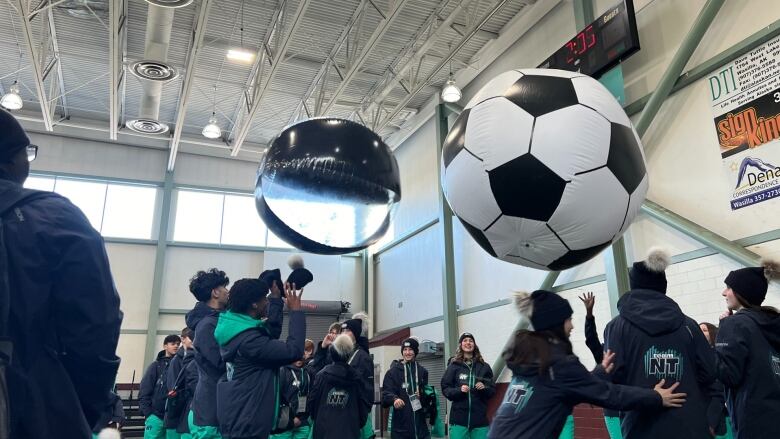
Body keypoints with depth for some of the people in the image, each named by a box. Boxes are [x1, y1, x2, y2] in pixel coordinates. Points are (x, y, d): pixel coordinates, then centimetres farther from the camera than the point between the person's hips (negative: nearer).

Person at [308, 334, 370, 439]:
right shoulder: (356, 377, -1)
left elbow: (312, 401, 0)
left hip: (324, 430, -1)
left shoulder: (322, 375, -5)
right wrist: (360, 424, 16)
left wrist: (317, 420, 17)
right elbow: (363, 404, 2)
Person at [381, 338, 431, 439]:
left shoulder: (423, 371, 12)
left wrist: (423, 395, -3)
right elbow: (386, 393, -8)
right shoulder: (393, 371, 2)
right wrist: (394, 399, -29)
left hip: (420, 423, 3)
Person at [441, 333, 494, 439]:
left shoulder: (484, 366, 6)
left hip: (480, 418, 2)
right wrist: (459, 390, -16)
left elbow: (493, 390, 9)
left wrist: (484, 388, -11)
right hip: (459, 418, -1)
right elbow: (445, 388, 1)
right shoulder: (454, 366, 2)